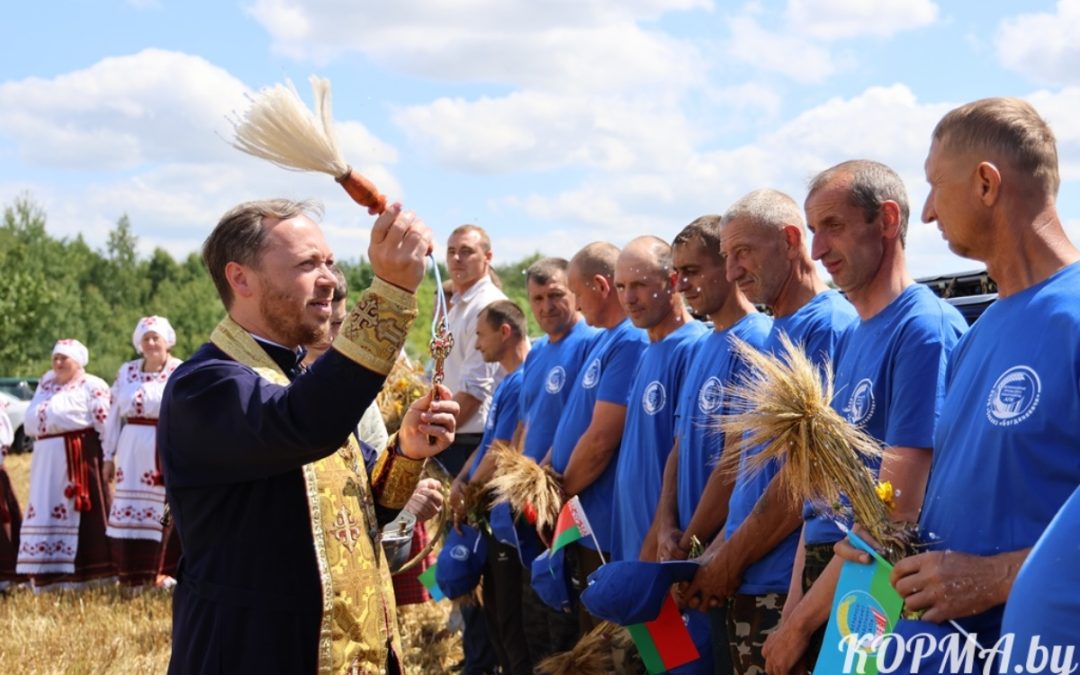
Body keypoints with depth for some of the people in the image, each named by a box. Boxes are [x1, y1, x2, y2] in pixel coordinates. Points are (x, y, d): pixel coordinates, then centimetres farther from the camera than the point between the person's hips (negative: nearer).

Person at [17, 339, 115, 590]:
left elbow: (105, 424, -9)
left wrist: (107, 457, -12)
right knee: (46, 514, 9)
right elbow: (31, 418, 25)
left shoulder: (92, 386, -4)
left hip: (79, 456, -7)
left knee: (81, 514, -7)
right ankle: (49, 576, 15)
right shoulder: (46, 383, 18)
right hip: (46, 459, 8)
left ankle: (84, 574, -5)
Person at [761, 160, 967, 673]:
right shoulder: (852, 337, 11)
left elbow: (893, 513, -20)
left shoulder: (924, 330, -15)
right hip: (821, 582, 8)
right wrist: (792, 611, 4)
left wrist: (801, 623, -14)